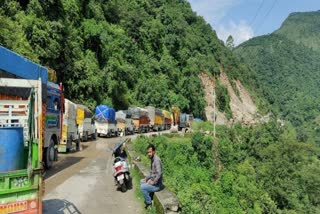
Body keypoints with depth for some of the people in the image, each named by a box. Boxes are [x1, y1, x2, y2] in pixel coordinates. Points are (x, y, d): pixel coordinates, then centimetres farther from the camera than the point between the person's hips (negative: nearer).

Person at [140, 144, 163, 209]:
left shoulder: (156, 160, -25)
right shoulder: (152, 159, 6)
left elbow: (159, 174, -35)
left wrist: (153, 182, -24)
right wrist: (147, 178, 6)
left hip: (157, 185, -10)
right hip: (153, 180, 10)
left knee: (142, 187, -17)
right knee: (142, 181, 21)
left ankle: (149, 203, 0)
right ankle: (147, 198, 25)